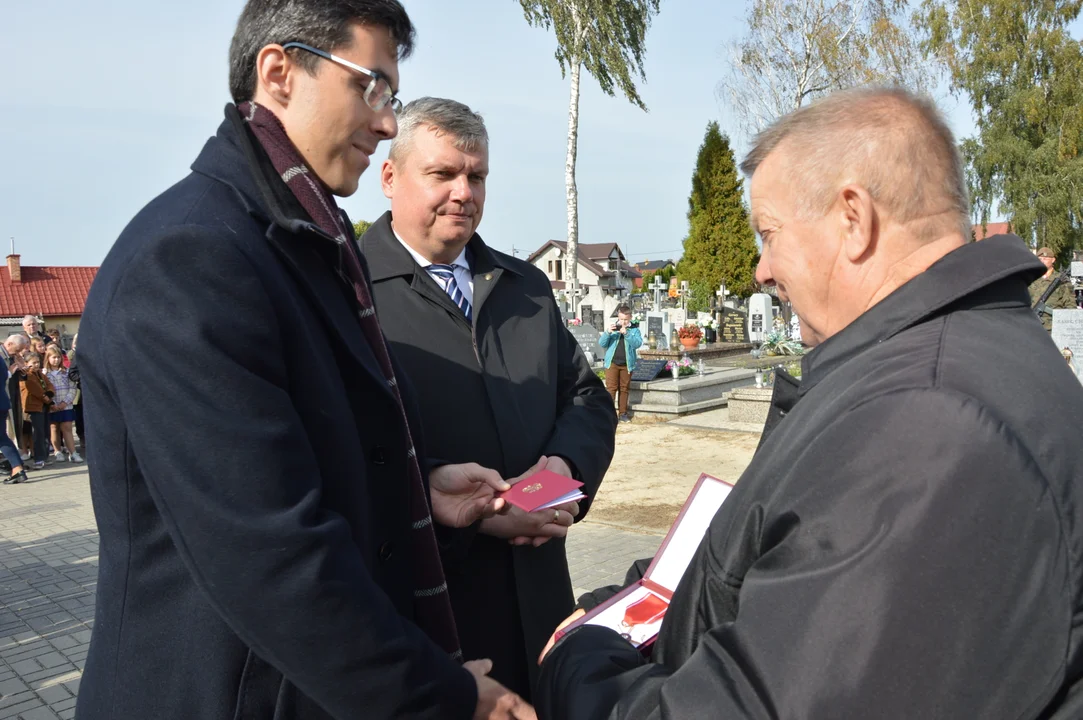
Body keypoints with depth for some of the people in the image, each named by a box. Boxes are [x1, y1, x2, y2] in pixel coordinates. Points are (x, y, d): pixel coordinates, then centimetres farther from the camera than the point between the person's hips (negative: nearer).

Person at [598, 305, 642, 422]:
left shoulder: (634, 330, 4)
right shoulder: (613, 328, 7)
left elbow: (637, 343, -12)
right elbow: (601, 343, 3)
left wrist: (626, 334, -24)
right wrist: (608, 332, -15)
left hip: (627, 364, 0)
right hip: (612, 363, 0)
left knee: (624, 389, 7)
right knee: (611, 388, -5)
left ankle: (623, 412, 15)